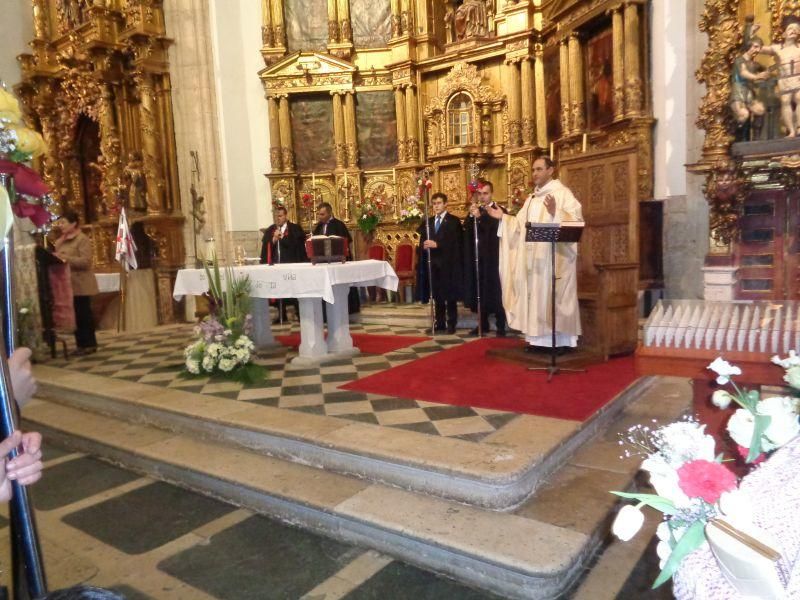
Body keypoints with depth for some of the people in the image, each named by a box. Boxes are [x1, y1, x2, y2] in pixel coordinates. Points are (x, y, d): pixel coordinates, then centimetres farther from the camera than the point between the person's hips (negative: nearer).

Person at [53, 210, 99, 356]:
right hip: (68, 284, 8)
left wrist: (66, 258, -24)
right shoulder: (62, 240, 15)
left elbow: (86, 261, -18)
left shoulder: (82, 239, -9)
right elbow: (59, 257, 21)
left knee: (84, 314, -3)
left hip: (81, 284, -8)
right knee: (75, 314, 9)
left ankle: (89, 344, 4)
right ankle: (82, 344, 16)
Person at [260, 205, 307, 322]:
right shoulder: (269, 230, 12)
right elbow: (265, 248, 4)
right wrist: (274, 239, -12)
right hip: (276, 265, 4)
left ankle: (300, 314, 9)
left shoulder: (295, 229, 0)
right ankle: (282, 316, 18)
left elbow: (297, 245, -12)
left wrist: (282, 237, -13)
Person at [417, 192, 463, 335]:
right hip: (433, 263, 5)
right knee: (437, 295, 9)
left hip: (448, 264, -4)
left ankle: (451, 324, 8)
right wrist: (424, 245, -11)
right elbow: (422, 241, 12)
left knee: (450, 295, 1)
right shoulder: (428, 221, 15)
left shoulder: (454, 221, -2)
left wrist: (437, 244, -21)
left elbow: (455, 243, -13)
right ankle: (439, 323, 16)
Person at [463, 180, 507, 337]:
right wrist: (471, 215, -13)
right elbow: (466, 230, 1)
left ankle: (501, 326, 4)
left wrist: (479, 216, -24)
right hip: (477, 258, 5)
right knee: (479, 291, 6)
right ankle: (483, 324, 15)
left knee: (495, 291, -2)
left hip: (492, 257, -5)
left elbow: (496, 228, -19)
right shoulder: (474, 211, 12)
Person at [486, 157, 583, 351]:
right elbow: (520, 225, 18)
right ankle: (539, 338, 14)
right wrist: (503, 217, 8)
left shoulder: (562, 193, -4)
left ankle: (559, 340, 0)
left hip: (553, 257, -7)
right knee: (535, 294, 7)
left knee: (552, 293, -6)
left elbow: (576, 219, -17)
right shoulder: (532, 198, 19)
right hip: (533, 258, 7)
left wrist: (555, 212, -31)